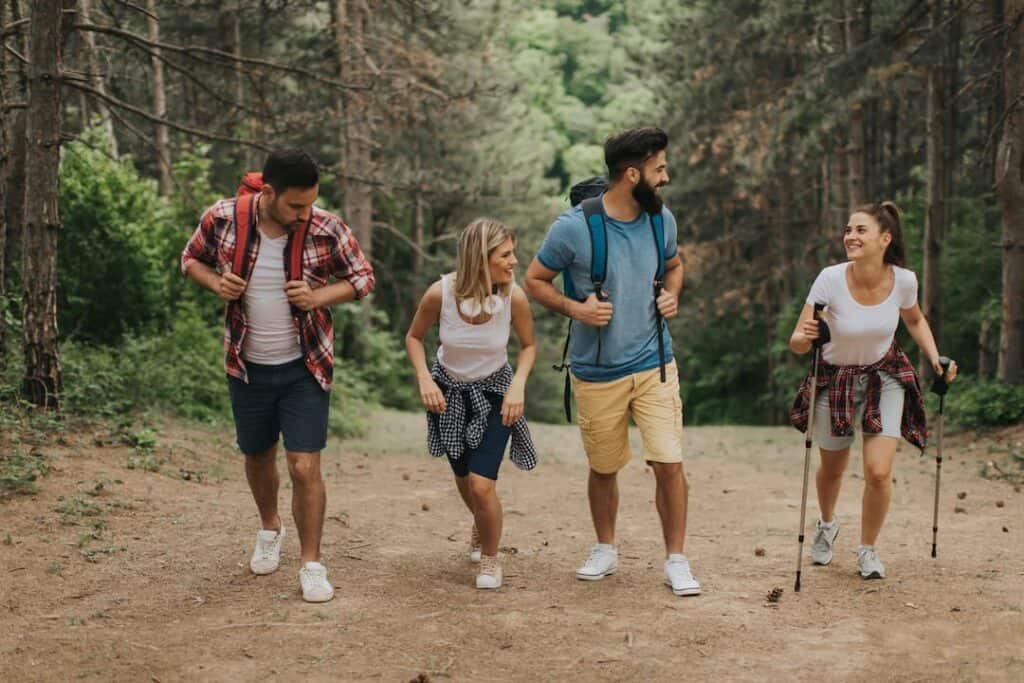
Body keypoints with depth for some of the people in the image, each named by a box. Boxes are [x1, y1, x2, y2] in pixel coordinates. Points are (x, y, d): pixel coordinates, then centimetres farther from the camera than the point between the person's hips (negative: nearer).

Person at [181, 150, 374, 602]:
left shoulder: (325, 229, -16)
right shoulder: (222, 219, -14)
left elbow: (363, 277, -3)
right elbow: (192, 259, 5)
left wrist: (319, 297, -21)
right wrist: (215, 283, -16)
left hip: (304, 367, -2)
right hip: (247, 366, 2)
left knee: (305, 467, -8)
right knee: (258, 457, 20)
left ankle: (312, 564, 7)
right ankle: (270, 530, 48)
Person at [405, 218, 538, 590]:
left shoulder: (514, 297, -24)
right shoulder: (441, 293, -25)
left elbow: (528, 345, -4)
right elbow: (414, 337, -6)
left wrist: (518, 384, -19)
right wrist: (424, 378, -20)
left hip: (494, 393, -1)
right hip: (449, 391, 1)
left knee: (482, 484, -15)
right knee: (464, 479, 19)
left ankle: (490, 558, 13)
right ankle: (481, 526, 54)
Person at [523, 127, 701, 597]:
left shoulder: (662, 219, 0)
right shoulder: (573, 227, -14)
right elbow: (534, 280, -3)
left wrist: (672, 296, -1)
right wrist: (575, 308, -18)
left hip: (654, 364, 2)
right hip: (597, 372, -2)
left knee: (669, 463, -6)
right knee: (603, 468, 13)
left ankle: (676, 560, 10)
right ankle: (605, 550, 35)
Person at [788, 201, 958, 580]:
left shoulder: (903, 280, -18)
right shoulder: (830, 279, -25)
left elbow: (914, 320, 6)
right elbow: (796, 342, -25)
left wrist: (935, 358, -8)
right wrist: (805, 336, -47)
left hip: (885, 377, 1)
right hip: (835, 378, 0)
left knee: (879, 472, -13)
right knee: (832, 469, 17)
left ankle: (867, 550, 14)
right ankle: (827, 525, 51)